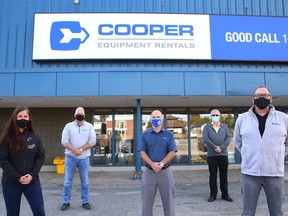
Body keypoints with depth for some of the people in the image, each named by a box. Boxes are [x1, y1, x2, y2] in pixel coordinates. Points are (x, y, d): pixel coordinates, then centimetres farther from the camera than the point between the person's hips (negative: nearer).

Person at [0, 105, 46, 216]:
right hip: (11, 182, -1)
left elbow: (41, 157, 2)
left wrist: (32, 175, -12)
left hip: (32, 181, 2)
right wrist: (18, 177, -16)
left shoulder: (34, 137, 3)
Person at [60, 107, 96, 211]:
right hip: (70, 157, 0)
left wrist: (81, 150, -14)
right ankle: (66, 202, 18)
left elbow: (92, 141, -5)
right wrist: (74, 150, -17)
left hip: (84, 158, 1)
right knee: (67, 181, 5)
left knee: (85, 181, 8)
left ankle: (85, 202, 19)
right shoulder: (69, 126, 2)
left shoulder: (89, 126, 3)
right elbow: (64, 141, -6)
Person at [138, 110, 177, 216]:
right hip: (149, 171, 1)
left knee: (168, 200, 8)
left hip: (165, 171, 0)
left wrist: (161, 164, -15)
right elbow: (142, 152, -2)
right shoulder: (145, 135, 4)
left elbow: (172, 152, -4)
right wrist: (152, 164, -16)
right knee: (147, 201, 9)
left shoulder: (169, 134, 3)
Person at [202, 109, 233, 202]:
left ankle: (225, 194, 16)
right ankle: (213, 194, 12)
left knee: (224, 175, 7)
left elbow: (228, 138, 1)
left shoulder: (225, 127, 14)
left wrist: (221, 147, -14)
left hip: (223, 154, 1)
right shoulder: (207, 127, 9)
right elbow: (205, 139, -5)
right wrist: (215, 147, -15)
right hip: (211, 155, -1)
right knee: (213, 175, 3)